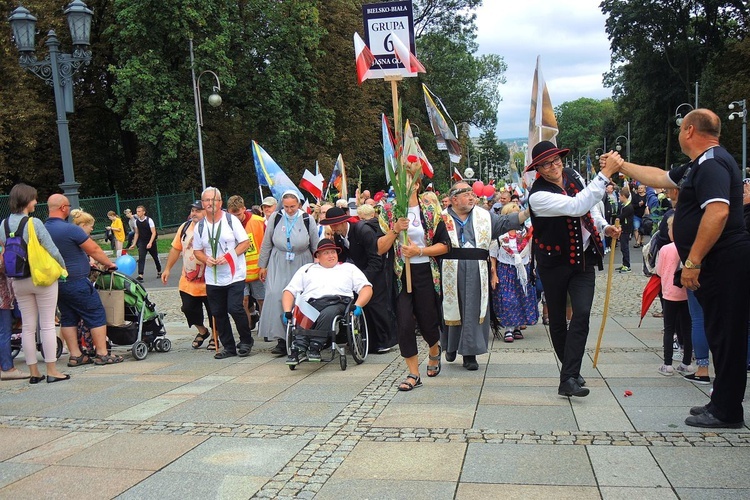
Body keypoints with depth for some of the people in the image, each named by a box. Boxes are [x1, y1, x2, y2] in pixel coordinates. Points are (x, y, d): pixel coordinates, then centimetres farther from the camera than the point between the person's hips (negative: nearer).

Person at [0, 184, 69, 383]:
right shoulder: (34, 223, -15)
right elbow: (52, 251, -14)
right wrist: (63, 267, 1)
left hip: (18, 282, 5)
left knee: (28, 327, 10)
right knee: (47, 325, 1)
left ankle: (33, 372, 16)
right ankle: (52, 371, 5)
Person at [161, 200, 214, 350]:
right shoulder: (184, 227, 7)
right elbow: (176, 249, 14)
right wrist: (167, 269, 13)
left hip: (208, 283, -5)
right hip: (187, 282, 5)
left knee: (213, 311, 6)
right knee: (188, 308, 10)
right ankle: (202, 331, 35)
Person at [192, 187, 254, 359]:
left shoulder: (231, 220, -2)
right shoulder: (200, 226, 9)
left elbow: (245, 242, -3)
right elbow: (197, 251, 15)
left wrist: (228, 256, -15)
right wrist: (206, 259, -8)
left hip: (235, 275, -4)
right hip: (212, 278, 4)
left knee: (235, 309, -13)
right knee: (218, 313, 6)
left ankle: (246, 341, 8)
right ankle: (229, 347, 18)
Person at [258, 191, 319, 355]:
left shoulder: (307, 220, -1)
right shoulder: (275, 218, 0)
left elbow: (316, 246, 6)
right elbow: (266, 244, 8)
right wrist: (263, 265, 9)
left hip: (301, 265, -1)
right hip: (279, 265, 1)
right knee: (276, 296, -11)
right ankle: (281, 339, -6)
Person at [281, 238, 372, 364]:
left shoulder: (349, 268, 30)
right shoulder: (307, 269, 33)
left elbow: (366, 288, 18)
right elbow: (289, 291, 23)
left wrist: (358, 306, -3)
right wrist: (287, 311, 4)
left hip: (338, 302, -1)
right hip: (310, 303, 1)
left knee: (328, 313, -39)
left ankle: (315, 347, -43)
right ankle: (299, 348, -48)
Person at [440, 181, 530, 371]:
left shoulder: (483, 216, 11)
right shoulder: (442, 218, 3)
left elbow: (505, 222, 5)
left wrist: (528, 212, -5)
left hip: (476, 275, 2)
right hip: (450, 274, -2)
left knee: (473, 311, 0)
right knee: (451, 310, 7)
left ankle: (469, 353, 7)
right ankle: (451, 346, 28)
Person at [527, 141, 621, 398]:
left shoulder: (573, 175, -1)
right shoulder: (538, 196, -21)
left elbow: (590, 206, 18)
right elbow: (577, 206, -34)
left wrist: (604, 227, 3)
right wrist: (605, 174, -33)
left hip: (584, 259, 4)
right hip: (554, 263, -3)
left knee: (582, 313, -12)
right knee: (557, 319, 9)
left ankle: (569, 378, -12)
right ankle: (571, 370, 30)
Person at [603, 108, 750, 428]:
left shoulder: (712, 162, -14)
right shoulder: (698, 165, 19)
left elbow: (718, 212, -27)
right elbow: (659, 178, 34)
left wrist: (693, 261, -26)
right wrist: (621, 165, 39)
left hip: (724, 264, -11)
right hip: (715, 265, 11)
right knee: (720, 334, 13)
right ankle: (722, 405, 22)